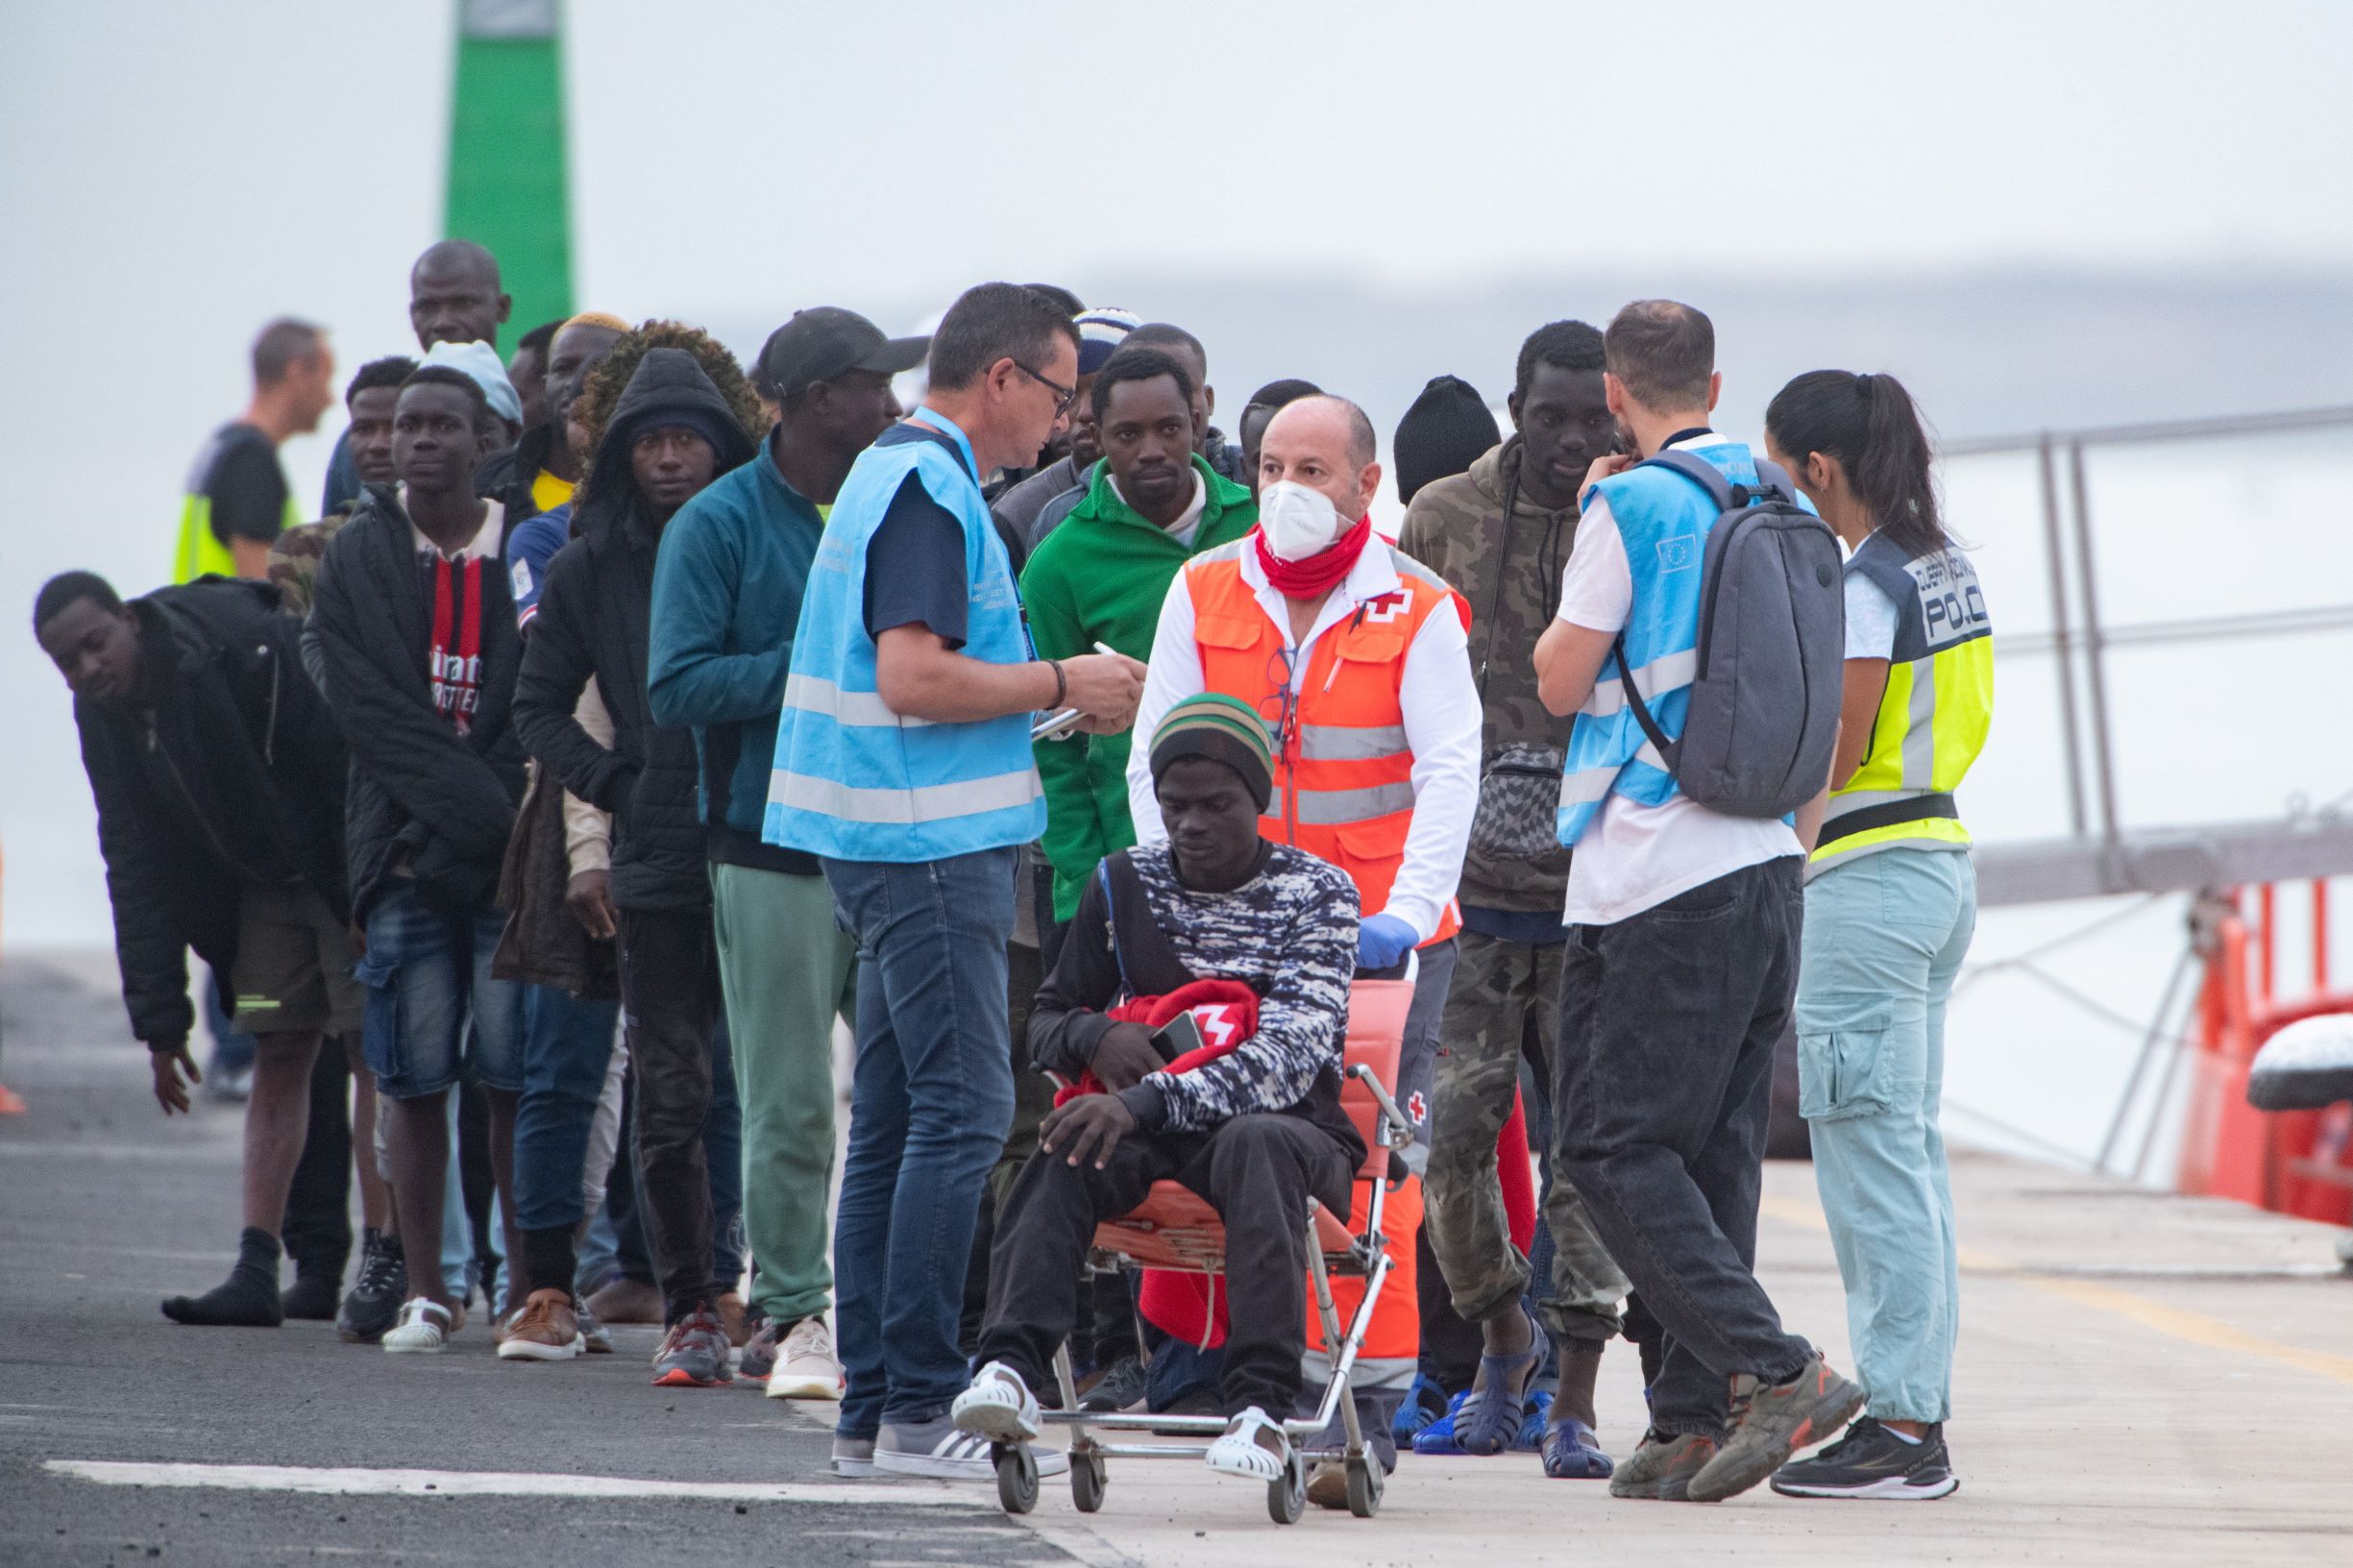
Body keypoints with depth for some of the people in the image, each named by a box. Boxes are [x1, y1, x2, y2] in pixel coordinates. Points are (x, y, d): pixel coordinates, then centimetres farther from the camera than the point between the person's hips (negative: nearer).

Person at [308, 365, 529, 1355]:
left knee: (516, 1077, -3)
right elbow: (367, 707, -2)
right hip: (406, 852, 1)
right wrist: (470, 801, -14)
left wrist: (491, 813, -13)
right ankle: (426, 1290, 5)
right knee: (413, 1080, 1)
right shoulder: (358, 560, 8)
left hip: (510, 859, -1)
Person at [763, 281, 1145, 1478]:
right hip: (932, 841, -11)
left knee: (894, 1114, 10)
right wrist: (1062, 685, -11)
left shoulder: (895, 474, 18)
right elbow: (914, 678, -23)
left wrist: (1051, 698, 16)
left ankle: (871, 1409, 12)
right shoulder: (932, 491, -14)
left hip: (890, 840, 11)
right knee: (961, 1110, -11)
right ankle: (916, 1408, -12)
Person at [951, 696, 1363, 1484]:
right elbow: (1049, 1019, 17)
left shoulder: (1316, 891, -3)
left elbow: (1293, 1053, -17)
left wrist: (1148, 1102, -31)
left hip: (1294, 1128, -3)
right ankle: (1010, 1370, -48)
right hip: (1151, 1129, 3)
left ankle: (1261, 1403, -49)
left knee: (1256, 1143, -39)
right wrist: (1097, 1036, -10)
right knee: (1068, 1150, -31)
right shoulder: (1125, 884, 9)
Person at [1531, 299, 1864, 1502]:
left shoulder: (1630, 506, -10)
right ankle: (1694, 1423, 8)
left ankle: (1772, 1368, -16)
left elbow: (1561, 680, -4)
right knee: (1713, 1153, 10)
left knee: (1612, 1147, -5)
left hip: (1653, 877, -8)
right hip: (1764, 860, 8)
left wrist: (1578, 551, 10)